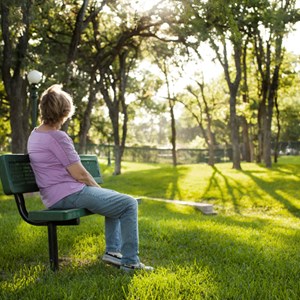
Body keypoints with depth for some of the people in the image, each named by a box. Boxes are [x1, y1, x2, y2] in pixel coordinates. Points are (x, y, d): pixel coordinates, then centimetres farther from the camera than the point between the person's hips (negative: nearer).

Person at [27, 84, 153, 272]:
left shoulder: (35, 135, 11)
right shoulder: (57, 137, -19)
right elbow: (80, 174, -18)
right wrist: (98, 188, 2)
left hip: (54, 198, 10)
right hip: (70, 195, -10)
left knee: (115, 199, 25)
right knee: (129, 204, -6)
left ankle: (113, 250, 23)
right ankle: (130, 261, -1)